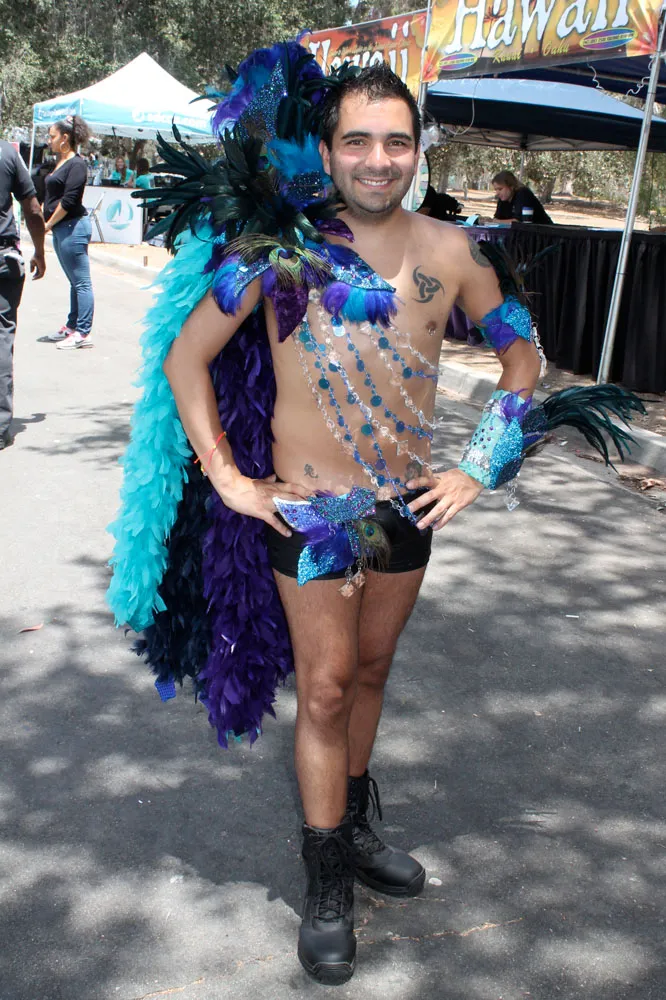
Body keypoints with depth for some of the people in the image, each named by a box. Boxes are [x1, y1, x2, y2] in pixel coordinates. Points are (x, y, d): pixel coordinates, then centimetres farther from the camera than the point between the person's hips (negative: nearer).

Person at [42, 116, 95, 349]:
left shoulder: (76, 164, -12)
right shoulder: (59, 163, 16)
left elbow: (68, 200, -17)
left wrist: (48, 224, -11)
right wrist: (46, 222, 8)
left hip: (73, 227, -10)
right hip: (60, 229, 10)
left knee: (81, 282, -7)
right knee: (74, 282, 15)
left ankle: (83, 333, -6)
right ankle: (72, 326, 23)